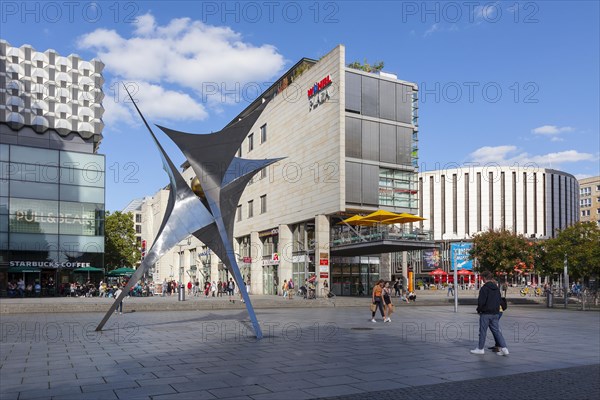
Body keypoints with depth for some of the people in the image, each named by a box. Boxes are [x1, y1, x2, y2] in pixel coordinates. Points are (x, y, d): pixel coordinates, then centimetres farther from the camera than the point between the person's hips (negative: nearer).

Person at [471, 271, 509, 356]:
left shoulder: (484, 288, -16)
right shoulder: (496, 288, 9)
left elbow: (481, 301, -20)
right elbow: (499, 300, 14)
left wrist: (479, 310, -3)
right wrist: (496, 309, 16)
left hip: (485, 313, -7)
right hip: (495, 313, 7)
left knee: (483, 331, 4)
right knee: (496, 331, 9)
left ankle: (480, 348, 15)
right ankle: (504, 348, 1)